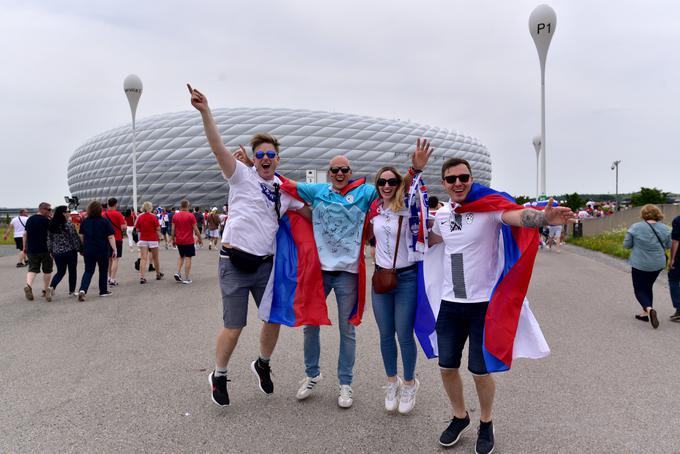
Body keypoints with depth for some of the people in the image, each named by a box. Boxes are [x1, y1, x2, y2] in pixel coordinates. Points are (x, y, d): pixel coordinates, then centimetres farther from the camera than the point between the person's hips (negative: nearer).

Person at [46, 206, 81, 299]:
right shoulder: (68, 224, -14)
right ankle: (71, 291, 16)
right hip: (70, 251, -5)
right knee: (72, 271, 10)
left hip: (57, 252, 5)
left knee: (60, 272, 15)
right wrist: (79, 248, -2)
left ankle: (51, 287, -7)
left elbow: (49, 239, 8)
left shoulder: (51, 225, 3)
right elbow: (75, 238, -12)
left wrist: (51, 251, 17)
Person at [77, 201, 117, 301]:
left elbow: (81, 236, 11)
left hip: (88, 250, 3)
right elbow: (110, 237, -12)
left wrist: (84, 247, 24)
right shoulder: (105, 221, -9)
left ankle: (82, 290, -13)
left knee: (88, 271, 7)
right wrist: (114, 249, -9)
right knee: (103, 271, 13)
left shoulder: (84, 221, 2)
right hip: (103, 251, -2)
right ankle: (103, 291, 22)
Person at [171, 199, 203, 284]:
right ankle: (186, 279, 3)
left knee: (181, 256, 23)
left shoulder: (175, 216, 2)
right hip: (188, 241, -4)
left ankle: (178, 273, 7)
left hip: (179, 241, 4)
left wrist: (173, 240, 16)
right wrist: (200, 239, 2)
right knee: (188, 258, 2)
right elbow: (195, 229, -8)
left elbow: (172, 230, 5)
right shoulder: (190, 216, -9)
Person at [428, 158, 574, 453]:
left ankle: (486, 424, 35)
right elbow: (430, 241, 25)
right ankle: (460, 417, 40)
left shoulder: (489, 207, -13)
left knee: (480, 371, 6)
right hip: (450, 303, 5)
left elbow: (518, 216, -36)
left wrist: (545, 218, -55)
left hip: (484, 303, -5)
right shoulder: (442, 214, 4)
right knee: (447, 367, 13)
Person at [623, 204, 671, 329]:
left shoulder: (635, 227, -14)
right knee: (648, 287, 21)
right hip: (658, 264, 4)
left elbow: (626, 245, -8)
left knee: (639, 290, 5)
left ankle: (649, 309, -20)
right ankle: (645, 314, 23)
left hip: (640, 265, -4)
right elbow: (669, 245, 7)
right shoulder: (665, 228, -2)